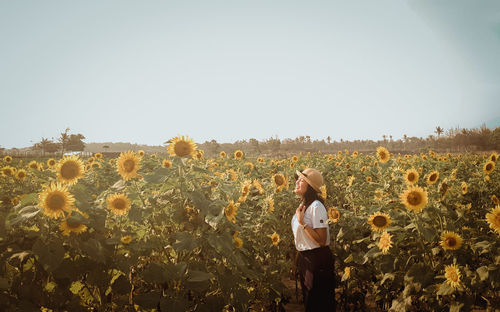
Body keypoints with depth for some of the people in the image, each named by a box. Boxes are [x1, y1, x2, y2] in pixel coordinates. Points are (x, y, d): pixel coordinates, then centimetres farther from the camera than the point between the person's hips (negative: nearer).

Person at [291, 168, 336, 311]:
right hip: (303, 257, 9)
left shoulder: (316, 206, -21)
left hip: (318, 259, -9)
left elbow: (321, 241, -26)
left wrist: (302, 222, -26)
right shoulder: (303, 205, 7)